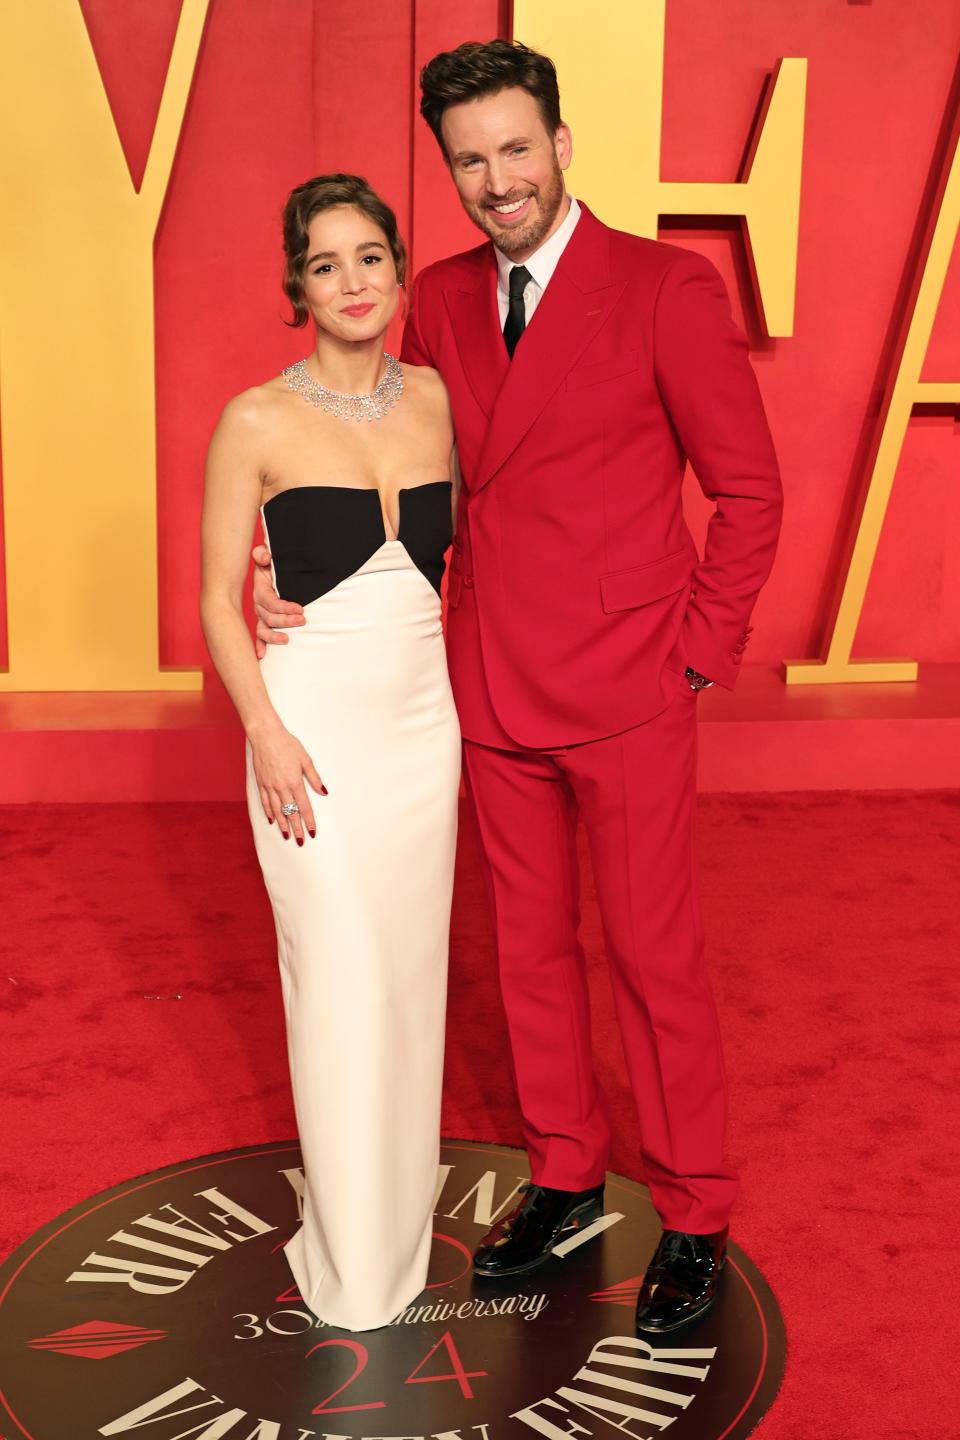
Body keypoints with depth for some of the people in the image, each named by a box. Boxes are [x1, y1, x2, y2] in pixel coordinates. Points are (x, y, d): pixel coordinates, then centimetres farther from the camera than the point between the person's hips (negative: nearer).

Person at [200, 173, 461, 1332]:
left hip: (424, 716, 4)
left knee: (411, 966, 12)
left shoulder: (435, 399, 5)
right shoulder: (258, 422, -7)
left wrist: (473, 691, 6)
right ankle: (352, 1262, 19)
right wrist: (267, 734, -14)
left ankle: (404, 1220, 32)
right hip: (316, 722, -4)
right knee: (342, 979, 1)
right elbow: (218, 596, -5)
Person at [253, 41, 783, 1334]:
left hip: (628, 694, -5)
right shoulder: (441, 301, 6)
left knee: (654, 955, 6)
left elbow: (749, 487, -6)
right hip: (495, 693, 5)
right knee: (530, 948, 16)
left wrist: (702, 650, -8)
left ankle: (694, 1219, 25)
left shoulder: (666, 286, -9)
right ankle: (564, 1177, 36)